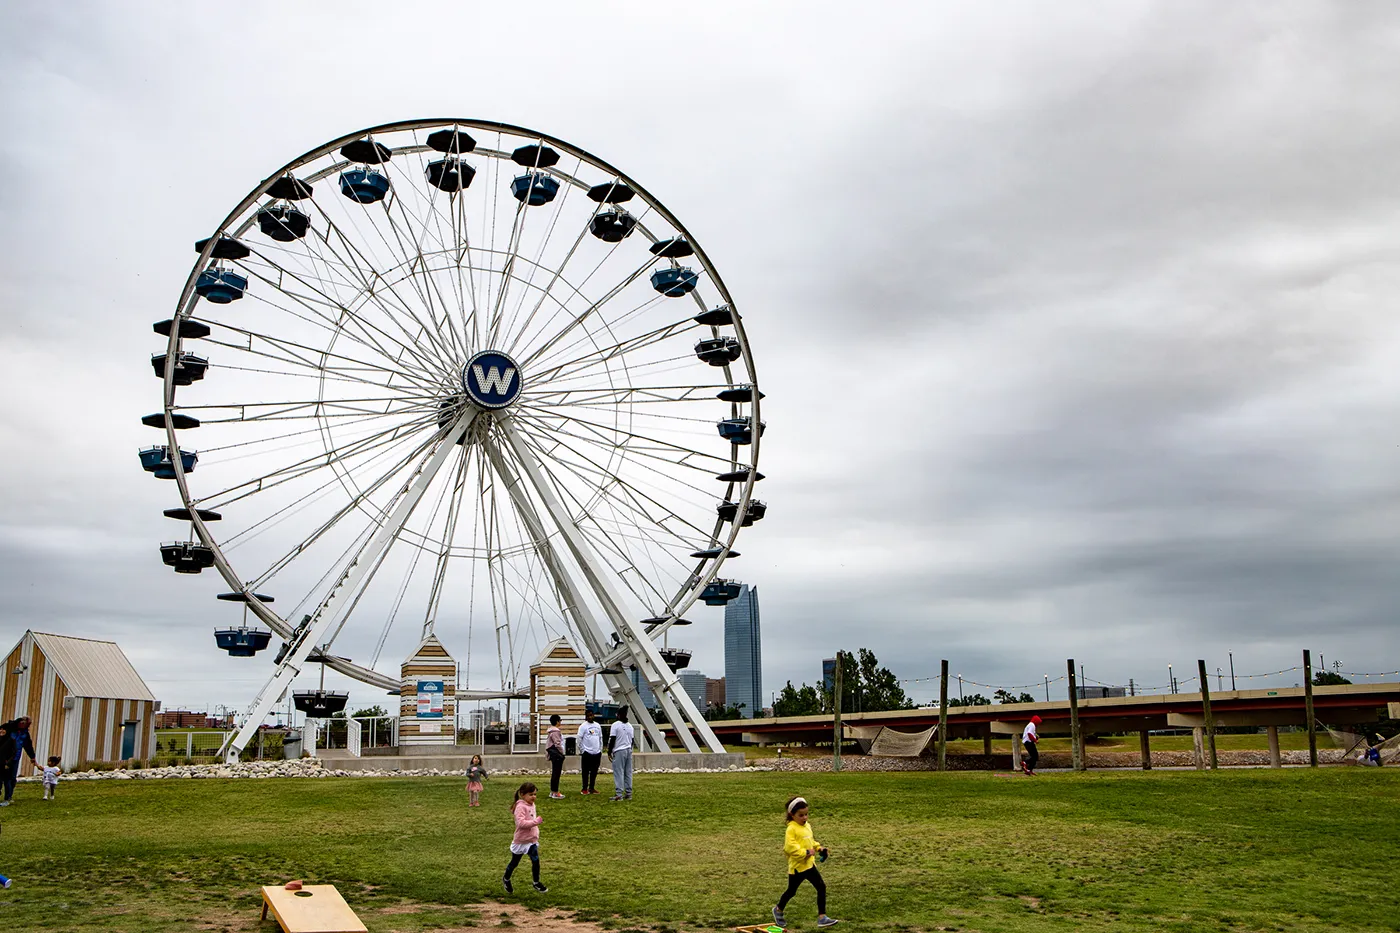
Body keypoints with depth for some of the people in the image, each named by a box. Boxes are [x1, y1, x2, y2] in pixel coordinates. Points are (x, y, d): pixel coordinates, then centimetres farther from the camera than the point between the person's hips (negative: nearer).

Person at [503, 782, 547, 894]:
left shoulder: (531, 805, 4)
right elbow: (521, 822, -34)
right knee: (514, 862, 13)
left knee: (536, 861, -2)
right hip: (520, 841, -6)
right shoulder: (520, 807, -22)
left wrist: (536, 835, 19)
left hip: (532, 840, 6)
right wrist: (536, 821, -35)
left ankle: (536, 883, 13)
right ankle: (506, 880, 37)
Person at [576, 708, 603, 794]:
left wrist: (601, 750, 14)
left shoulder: (597, 725, 12)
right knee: (586, 772, 0)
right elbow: (579, 739, -6)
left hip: (597, 753, 5)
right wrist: (582, 751, -8)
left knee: (594, 771, 7)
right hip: (587, 753, -5)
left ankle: (591, 788, 15)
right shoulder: (583, 726, -4)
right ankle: (585, 788, 6)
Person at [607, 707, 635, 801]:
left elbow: (612, 740, -10)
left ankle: (619, 794, -9)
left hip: (619, 751, -7)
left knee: (618, 772, -6)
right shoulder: (630, 725, 13)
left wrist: (609, 752, -6)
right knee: (628, 773, 9)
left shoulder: (615, 725, -8)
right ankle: (628, 794, 11)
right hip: (628, 751, 7)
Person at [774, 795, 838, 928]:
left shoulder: (807, 826, 10)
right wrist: (805, 852, -28)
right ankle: (778, 910, 38)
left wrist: (819, 848, 6)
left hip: (809, 864, 7)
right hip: (797, 866, -7)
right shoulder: (791, 829, -16)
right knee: (791, 891, 11)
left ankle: (822, 917, -1)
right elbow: (789, 847, -26)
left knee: (821, 887, -4)